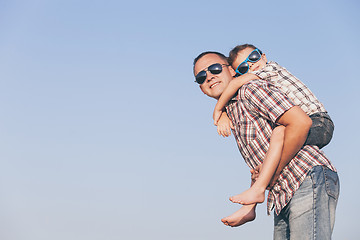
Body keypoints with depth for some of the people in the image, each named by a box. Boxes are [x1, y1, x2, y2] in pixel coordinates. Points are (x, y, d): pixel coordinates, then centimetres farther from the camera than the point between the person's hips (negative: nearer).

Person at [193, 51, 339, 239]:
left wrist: (274, 173, -11)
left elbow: (301, 122, -19)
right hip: (283, 200, 10)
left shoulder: (252, 88, -6)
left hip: (309, 180, -9)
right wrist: (249, 207, 20)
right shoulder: (231, 114, 23)